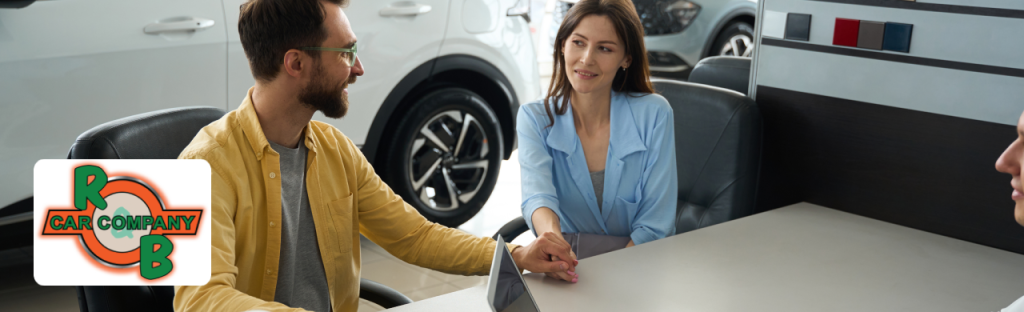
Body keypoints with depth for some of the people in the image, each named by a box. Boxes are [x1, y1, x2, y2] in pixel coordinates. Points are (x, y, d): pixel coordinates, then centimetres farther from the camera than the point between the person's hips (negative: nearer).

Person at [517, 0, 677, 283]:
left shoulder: (653, 115, -6)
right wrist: (550, 234, -45)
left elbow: (654, 225, -7)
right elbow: (537, 194, -22)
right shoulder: (535, 119, -2)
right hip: (565, 269, 1)